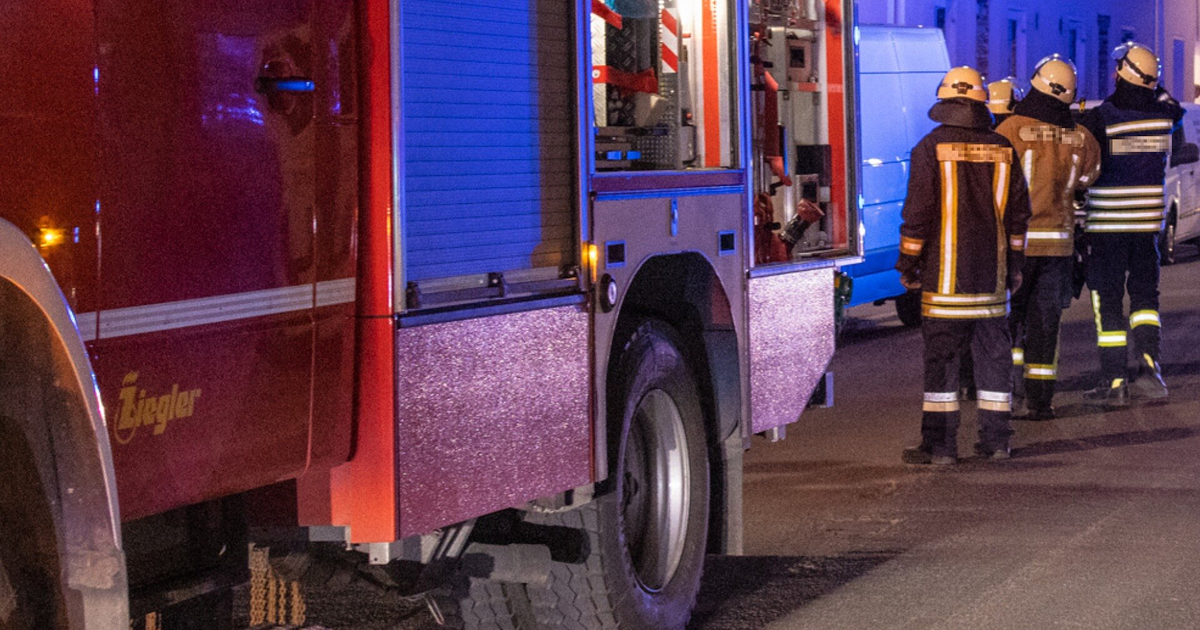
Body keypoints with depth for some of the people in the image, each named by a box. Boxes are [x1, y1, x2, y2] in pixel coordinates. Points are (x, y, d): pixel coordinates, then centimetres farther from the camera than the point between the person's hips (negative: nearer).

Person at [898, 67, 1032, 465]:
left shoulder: (932, 148, -7)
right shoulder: (1001, 149, 6)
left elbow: (918, 212, -8)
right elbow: (1018, 212, 11)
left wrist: (907, 264, 0)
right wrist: (1015, 265, 20)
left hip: (945, 272, -4)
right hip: (992, 274, 4)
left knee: (941, 354, -1)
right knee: (993, 350, 11)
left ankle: (940, 445, -2)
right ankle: (995, 440, 13)